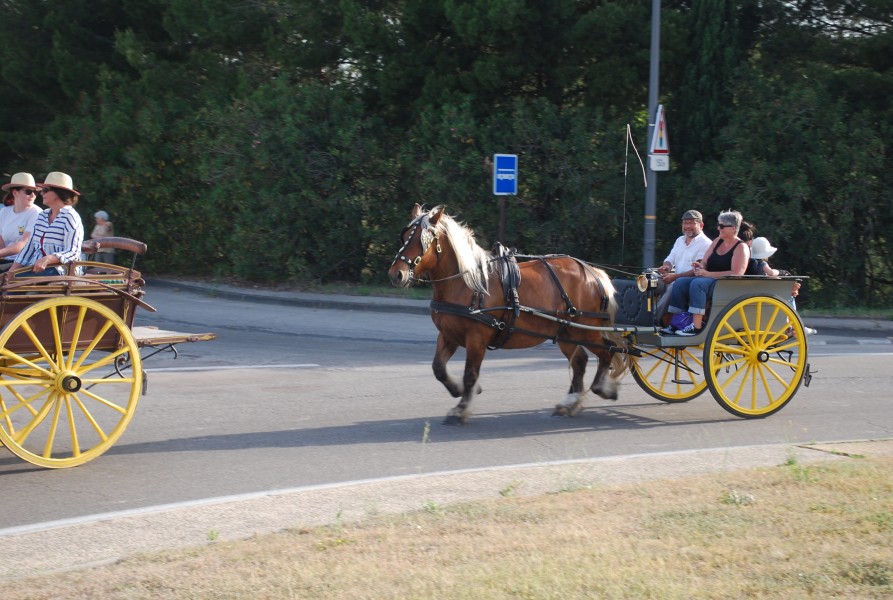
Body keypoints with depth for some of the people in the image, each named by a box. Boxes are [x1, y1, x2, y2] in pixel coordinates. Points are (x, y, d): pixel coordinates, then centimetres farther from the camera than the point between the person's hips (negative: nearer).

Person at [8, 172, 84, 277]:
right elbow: (29, 247, 17)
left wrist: (47, 259, -29)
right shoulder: (42, 216, 19)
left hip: (58, 270, -7)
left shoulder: (70, 216, -5)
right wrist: (11, 271, 4)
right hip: (35, 268, 7)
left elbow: (73, 253, -14)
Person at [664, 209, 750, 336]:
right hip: (710, 280, 8)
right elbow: (705, 262, 19)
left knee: (697, 283, -33)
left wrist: (708, 274, -21)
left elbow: (736, 274, -19)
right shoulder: (717, 242, 17)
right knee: (681, 282, -12)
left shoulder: (741, 248, -7)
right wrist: (700, 266, -8)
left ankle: (696, 326, -37)